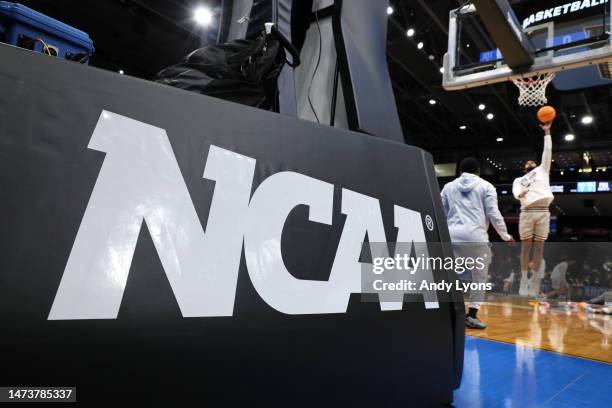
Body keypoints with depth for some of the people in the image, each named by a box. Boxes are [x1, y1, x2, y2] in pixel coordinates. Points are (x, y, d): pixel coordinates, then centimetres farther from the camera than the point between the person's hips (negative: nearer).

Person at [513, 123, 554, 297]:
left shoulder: (542, 170, 22)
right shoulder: (518, 180, 21)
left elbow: (547, 152, 13)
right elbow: (516, 192, 0)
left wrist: (547, 132, 9)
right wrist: (520, 194, -23)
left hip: (543, 212, 0)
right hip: (527, 212, 0)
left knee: (539, 246, 1)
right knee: (526, 245, 0)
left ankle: (535, 280, 7)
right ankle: (524, 281, 3)